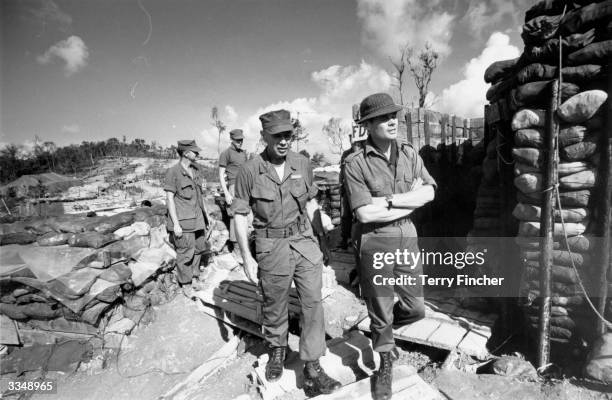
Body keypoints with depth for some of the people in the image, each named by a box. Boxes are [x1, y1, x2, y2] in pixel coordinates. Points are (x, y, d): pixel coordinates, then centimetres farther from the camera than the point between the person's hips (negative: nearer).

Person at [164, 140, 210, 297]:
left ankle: (194, 276, 32)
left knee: (199, 248, 13)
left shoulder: (196, 169, 7)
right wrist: (175, 224, -17)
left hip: (197, 217, 7)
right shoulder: (173, 171, -12)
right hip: (182, 219, -6)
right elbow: (169, 198, -13)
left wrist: (205, 213, 16)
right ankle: (186, 283, 21)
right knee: (186, 252, 2)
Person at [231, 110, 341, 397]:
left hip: (304, 242, 2)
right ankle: (277, 350, 43)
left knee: (313, 302, 1)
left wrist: (311, 236, 9)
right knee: (274, 306, 15)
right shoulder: (249, 171, -10)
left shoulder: (302, 164, -2)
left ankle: (312, 372, 16)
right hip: (271, 248, -2)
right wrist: (246, 257, -7)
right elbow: (239, 214, -5)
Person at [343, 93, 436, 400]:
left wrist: (389, 200, -17)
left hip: (407, 238, 5)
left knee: (415, 308, 14)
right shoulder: (355, 164, -12)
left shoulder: (409, 154, 4)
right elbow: (364, 213, -19)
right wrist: (410, 200, -12)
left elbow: (429, 193, -5)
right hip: (374, 242, -4)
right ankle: (386, 366, 39)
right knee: (380, 311, 12)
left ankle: (383, 329, 47)